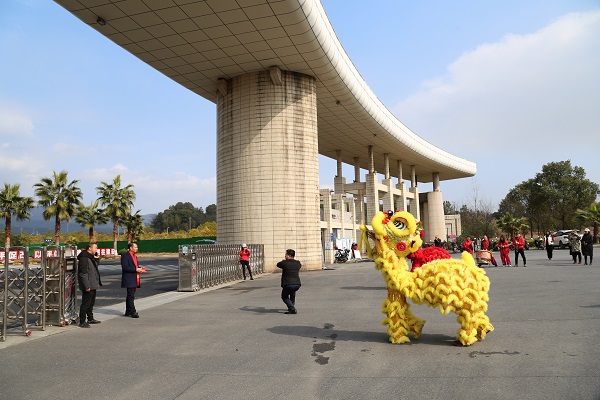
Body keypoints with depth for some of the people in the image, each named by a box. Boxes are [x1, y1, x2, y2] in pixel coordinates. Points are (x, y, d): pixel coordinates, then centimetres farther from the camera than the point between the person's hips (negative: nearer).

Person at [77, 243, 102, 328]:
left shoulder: (91, 257, 14)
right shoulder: (84, 258, -17)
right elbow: (83, 273, -22)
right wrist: (87, 286, -23)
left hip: (93, 285, 10)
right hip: (88, 286, -10)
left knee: (91, 302, 19)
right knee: (85, 304, -4)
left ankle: (90, 318, 30)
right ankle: (82, 322, 3)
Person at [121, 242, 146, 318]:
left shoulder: (135, 255, 18)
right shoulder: (125, 255, -11)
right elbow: (125, 267, -19)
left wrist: (139, 269, 5)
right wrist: (135, 270, -22)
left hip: (135, 279, 9)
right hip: (129, 279, -9)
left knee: (131, 296, 14)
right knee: (131, 296, -7)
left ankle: (128, 312, 21)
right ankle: (132, 312, -5)